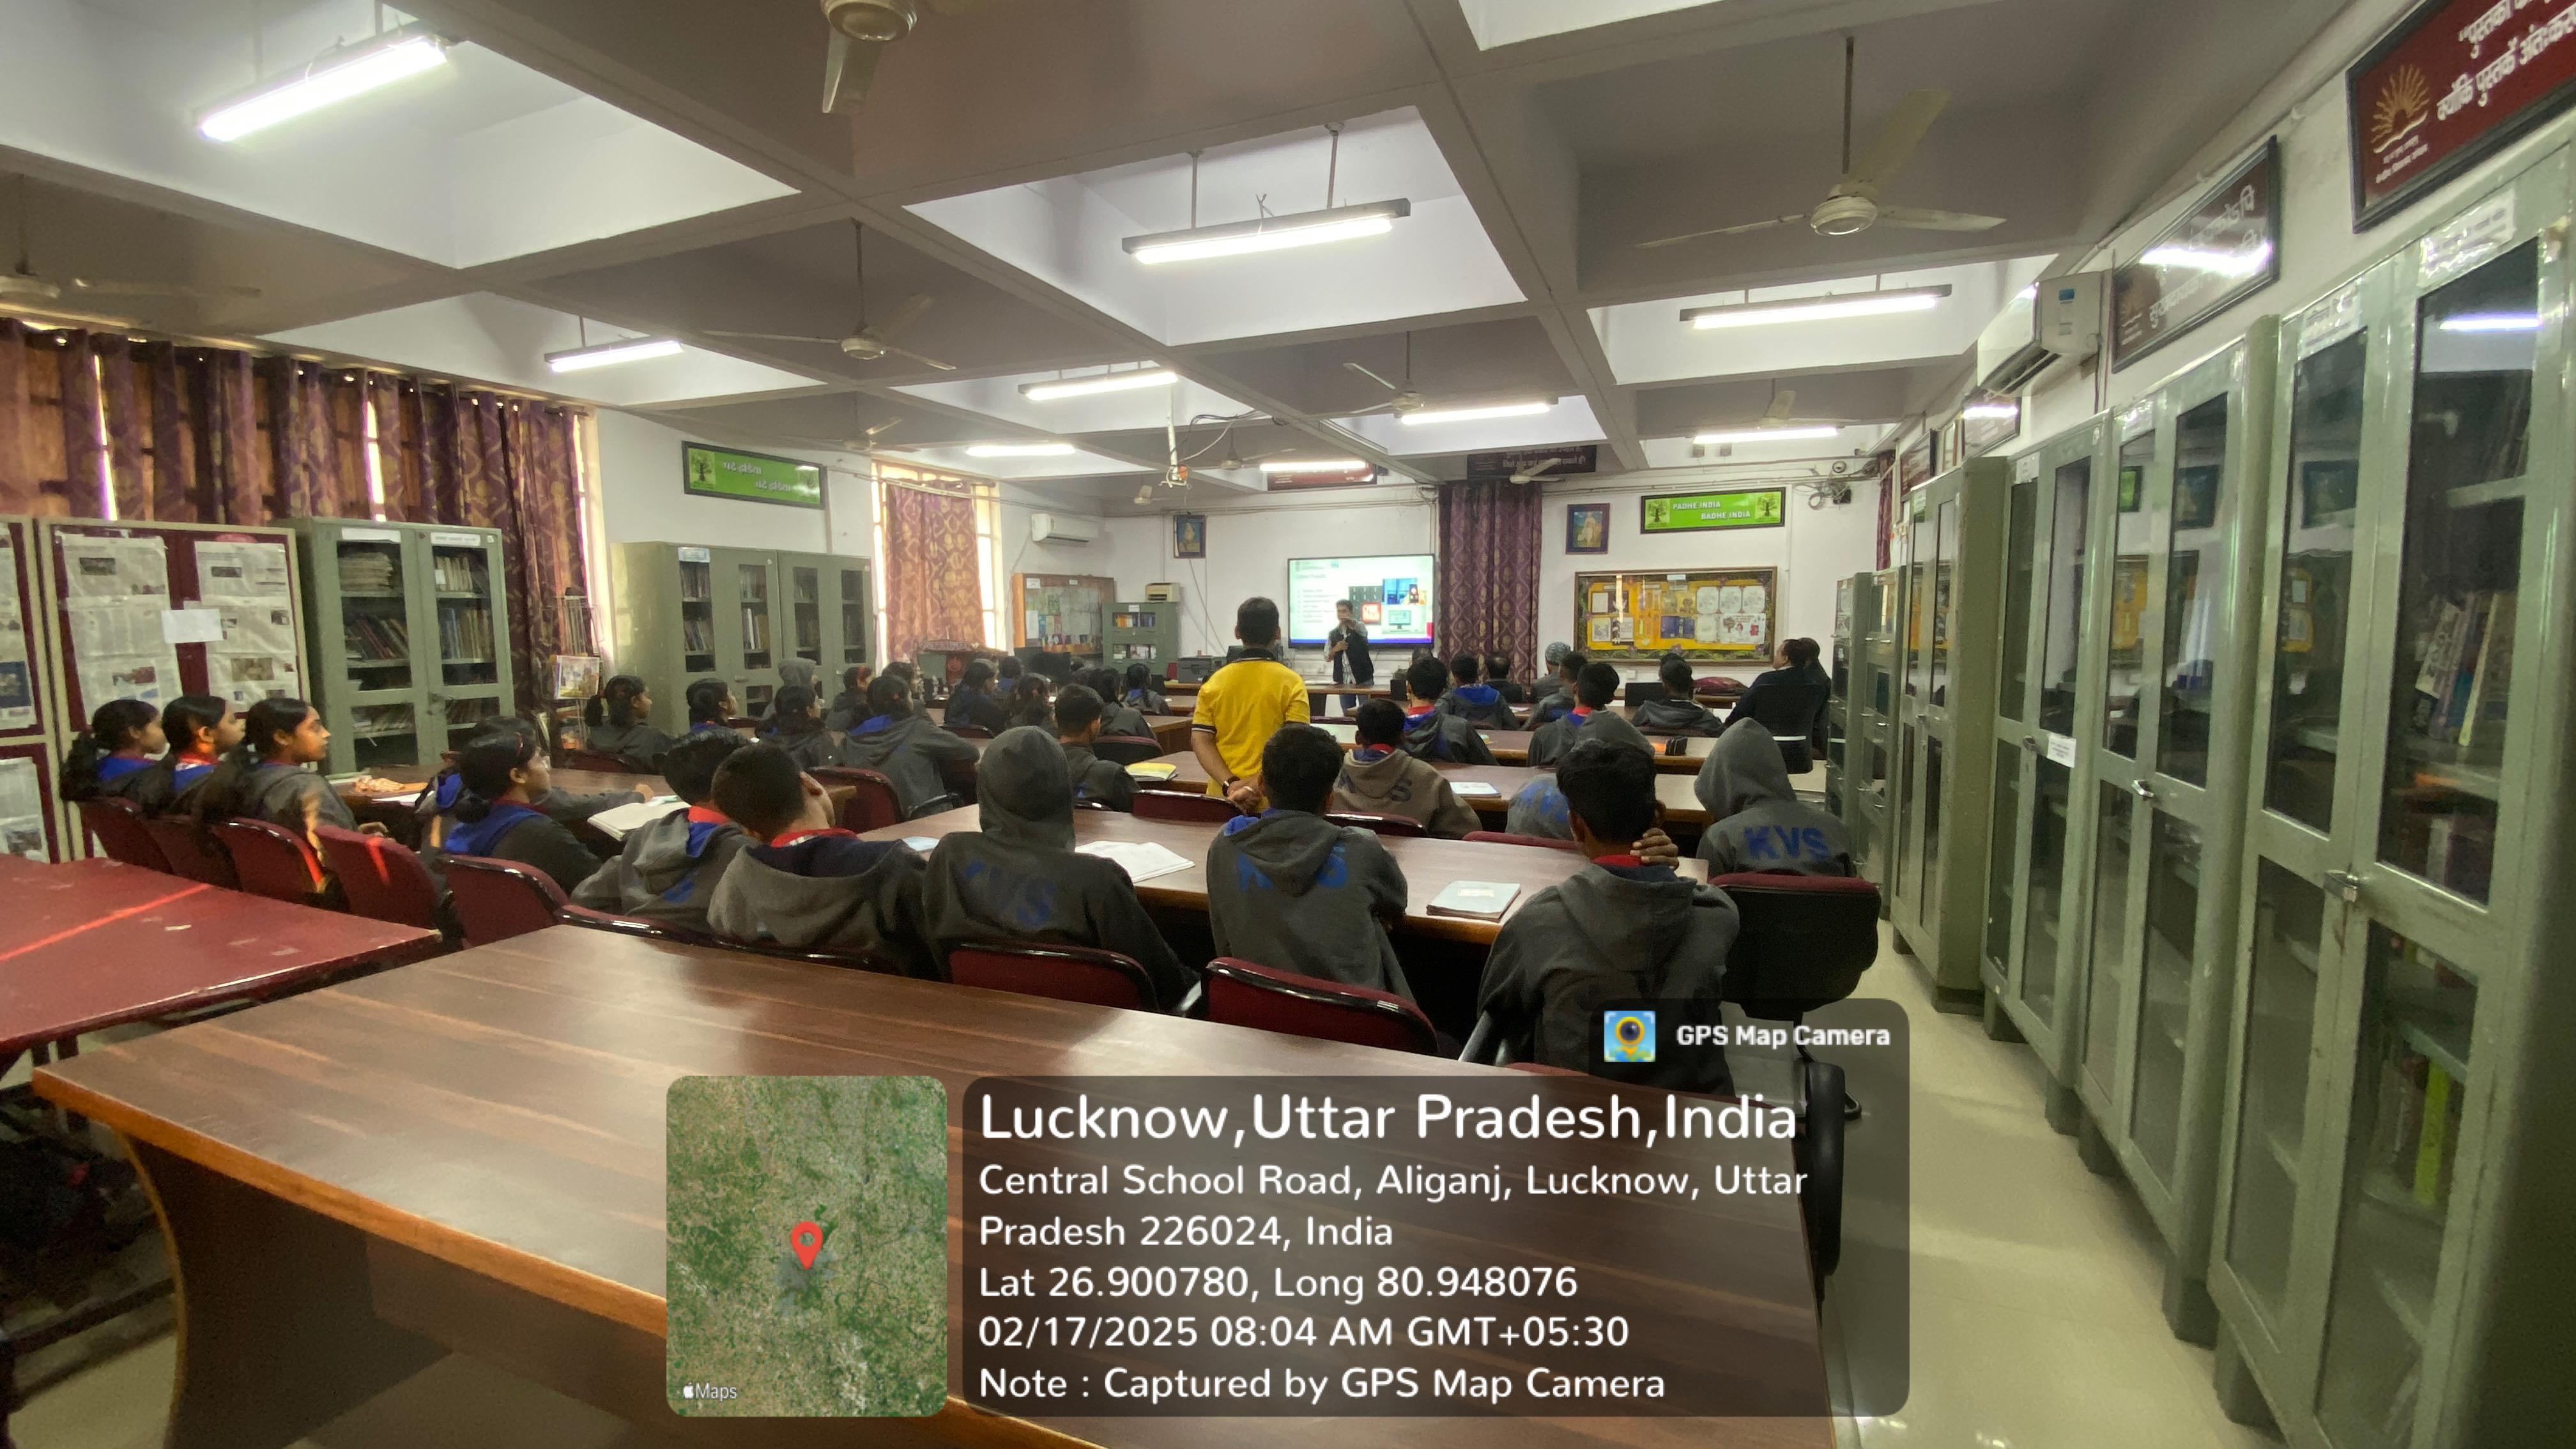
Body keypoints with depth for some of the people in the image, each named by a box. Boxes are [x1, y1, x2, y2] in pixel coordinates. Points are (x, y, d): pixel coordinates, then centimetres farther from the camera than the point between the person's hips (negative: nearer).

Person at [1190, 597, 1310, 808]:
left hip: (1222, 797, 3)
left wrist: (1229, 784, -12)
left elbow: (1200, 741, -4)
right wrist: (1256, 785, -18)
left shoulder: (1215, 682, 3)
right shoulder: (1291, 683, -6)